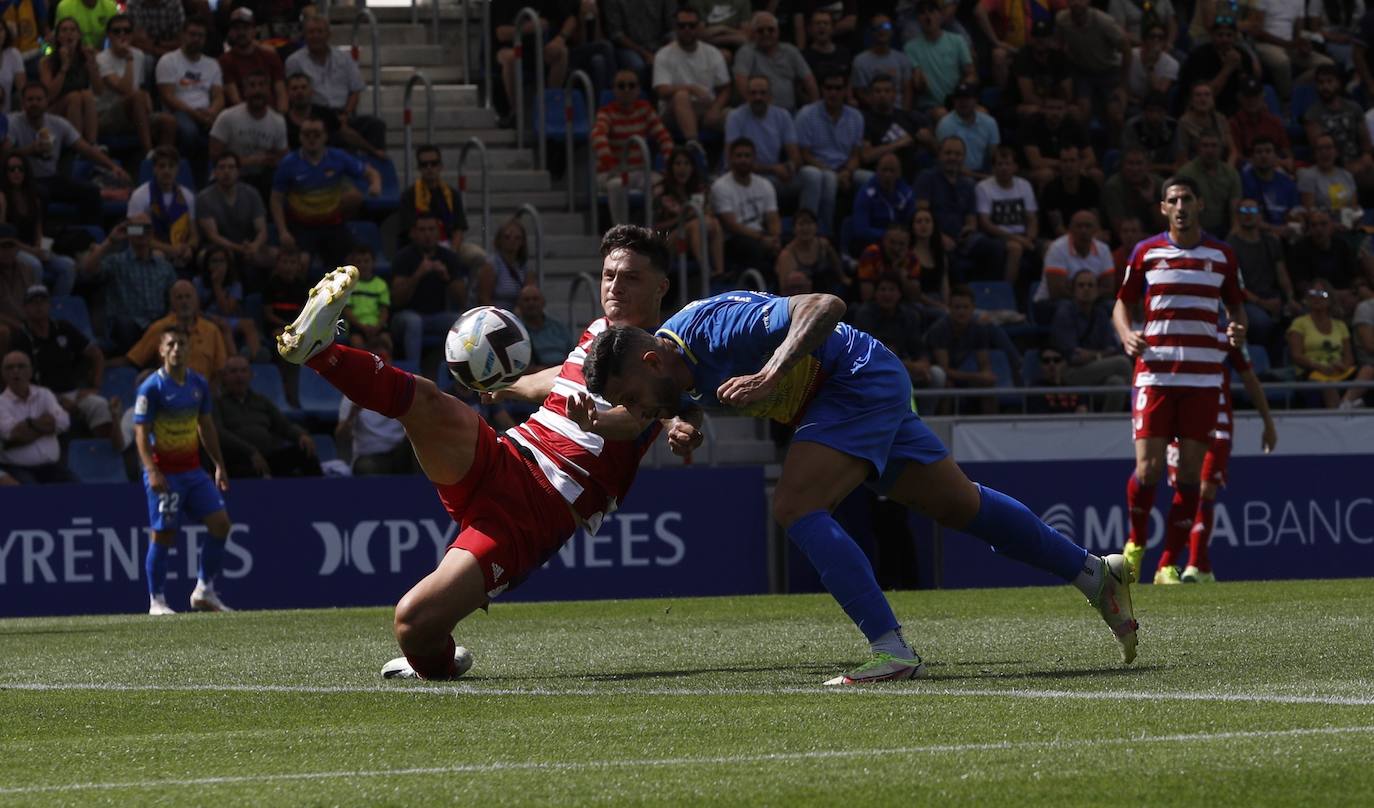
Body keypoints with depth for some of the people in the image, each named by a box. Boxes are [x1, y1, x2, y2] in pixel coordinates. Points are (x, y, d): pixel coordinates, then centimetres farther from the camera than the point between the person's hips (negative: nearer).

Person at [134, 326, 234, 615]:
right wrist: (152, 470, -24)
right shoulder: (152, 387, -10)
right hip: (164, 472, -6)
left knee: (220, 523, -2)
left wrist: (219, 464, 16)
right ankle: (156, 601, 6)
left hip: (193, 469, 6)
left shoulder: (198, 383, 8)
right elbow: (141, 431, -13)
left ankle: (205, 590, 9)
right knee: (163, 536, -5)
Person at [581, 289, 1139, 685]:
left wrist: (771, 374, -45)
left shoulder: (718, 328, -31)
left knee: (795, 507, -23)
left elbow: (825, 306, -34)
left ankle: (892, 651, -24)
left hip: (860, 378, -10)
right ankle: (1096, 574, 30)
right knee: (961, 506, 17)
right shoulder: (669, 362, -3)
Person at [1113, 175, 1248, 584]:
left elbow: (1236, 306, 17)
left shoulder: (1222, 255, 8)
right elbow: (1122, 304, 10)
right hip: (1154, 373, -1)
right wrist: (1126, 335, -11)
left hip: (1203, 377, 1)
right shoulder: (1146, 252, 5)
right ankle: (1135, 543, 16)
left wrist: (1238, 328, -6)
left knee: (1190, 471, -2)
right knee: (1148, 468, -9)